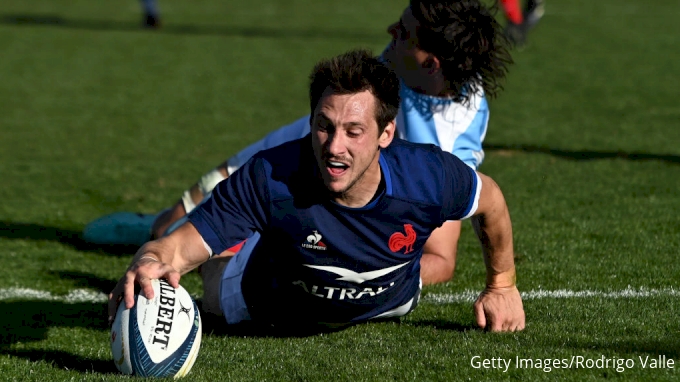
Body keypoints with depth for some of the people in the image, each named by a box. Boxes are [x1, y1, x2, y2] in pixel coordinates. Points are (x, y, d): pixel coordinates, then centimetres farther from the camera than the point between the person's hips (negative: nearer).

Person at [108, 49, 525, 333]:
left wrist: (502, 285, -2)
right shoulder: (270, 178, -45)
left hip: (389, 298, 2)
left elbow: (489, 198, -15)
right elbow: (179, 246, -45)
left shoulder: (429, 176, -40)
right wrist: (150, 262, -71)